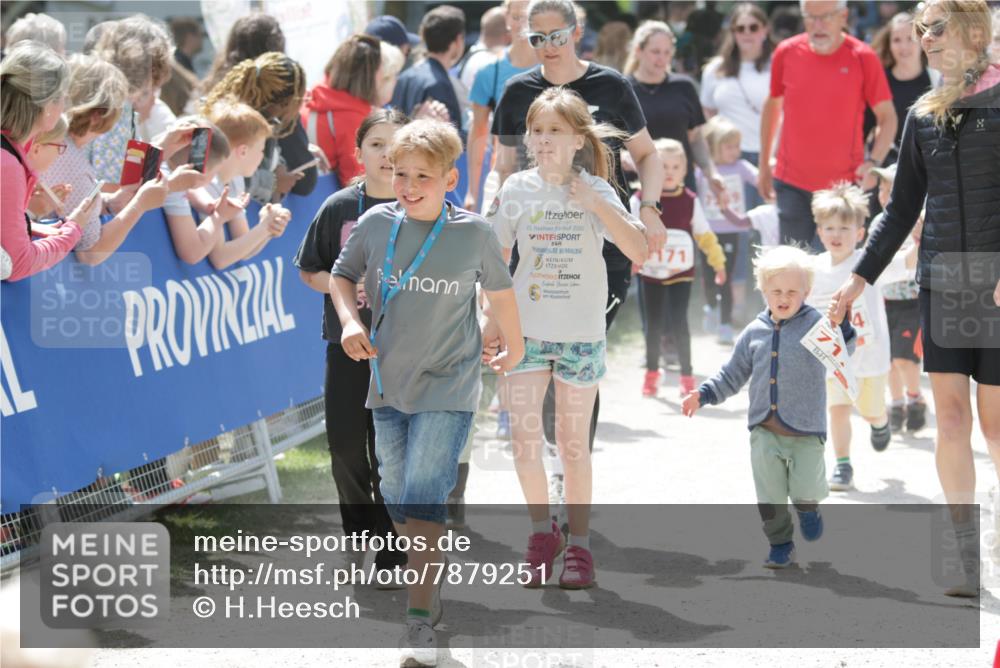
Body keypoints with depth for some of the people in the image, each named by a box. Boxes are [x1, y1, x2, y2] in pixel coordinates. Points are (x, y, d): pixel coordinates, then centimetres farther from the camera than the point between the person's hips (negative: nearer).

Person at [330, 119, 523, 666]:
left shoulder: (474, 234, -9)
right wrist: (349, 321, -8)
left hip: (447, 389, -4)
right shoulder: (375, 224, -5)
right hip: (388, 384, 4)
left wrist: (513, 348, 21)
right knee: (397, 498, 14)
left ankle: (421, 621, -15)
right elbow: (342, 275, 10)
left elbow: (499, 292, 7)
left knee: (423, 495, -16)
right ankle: (429, 583, 37)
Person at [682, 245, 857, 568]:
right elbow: (733, 374, 18)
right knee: (770, 496, 2)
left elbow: (842, 349, -20)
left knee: (805, 488, -7)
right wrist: (703, 394, 9)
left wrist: (841, 324, -39)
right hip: (765, 430, 3)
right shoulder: (755, 332, 9)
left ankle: (808, 505, 28)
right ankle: (780, 545, 19)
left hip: (805, 431, -3)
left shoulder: (815, 323, -3)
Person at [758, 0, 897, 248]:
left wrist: (874, 162, -17)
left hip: (845, 183, -2)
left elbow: (887, 116, -1)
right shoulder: (787, 53, 1)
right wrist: (764, 165, 17)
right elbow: (772, 105, 16)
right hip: (792, 183, 2)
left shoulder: (863, 57, -6)